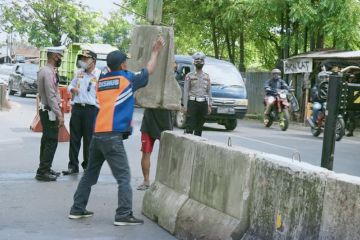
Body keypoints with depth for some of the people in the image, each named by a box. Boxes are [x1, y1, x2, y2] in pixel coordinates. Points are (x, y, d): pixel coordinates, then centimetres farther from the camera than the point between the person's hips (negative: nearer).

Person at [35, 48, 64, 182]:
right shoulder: (48, 72, -19)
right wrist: (59, 115, -23)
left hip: (45, 110, 10)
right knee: (51, 142, -6)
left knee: (47, 141, 15)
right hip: (50, 112, -10)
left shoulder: (43, 71, 12)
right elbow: (51, 97, -23)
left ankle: (45, 169, 23)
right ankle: (42, 172, -3)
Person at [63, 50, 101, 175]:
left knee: (89, 139, 3)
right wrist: (72, 89, 1)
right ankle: (73, 166, 12)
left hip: (91, 109, -5)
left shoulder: (99, 75, -6)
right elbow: (71, 85, 24)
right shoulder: (79, 72, 12)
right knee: (74, 138, 6)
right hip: (77, 108, 5)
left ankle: (87, 165, 17)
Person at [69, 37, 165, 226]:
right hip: (113, 136, -6)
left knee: (90, 173, 16)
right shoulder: (127, 80, 0)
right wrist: (155, 51, 28)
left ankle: (77, 209, 20)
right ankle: (124, 214, -11)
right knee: (123, 176, -4)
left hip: (97, 134, 7)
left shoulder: (100, 82, 15)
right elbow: (148, 71, 14)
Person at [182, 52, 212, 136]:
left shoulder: (207, 77, 14)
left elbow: (209, 92, 14)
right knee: (189, 127, -7)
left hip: (203, 104, 4)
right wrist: (184, 106, -9)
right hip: (192, 103, -4)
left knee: (199, 127, 8)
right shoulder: (189, 76, 3)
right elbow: (185, 91, -1)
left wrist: (209, 105, 6)